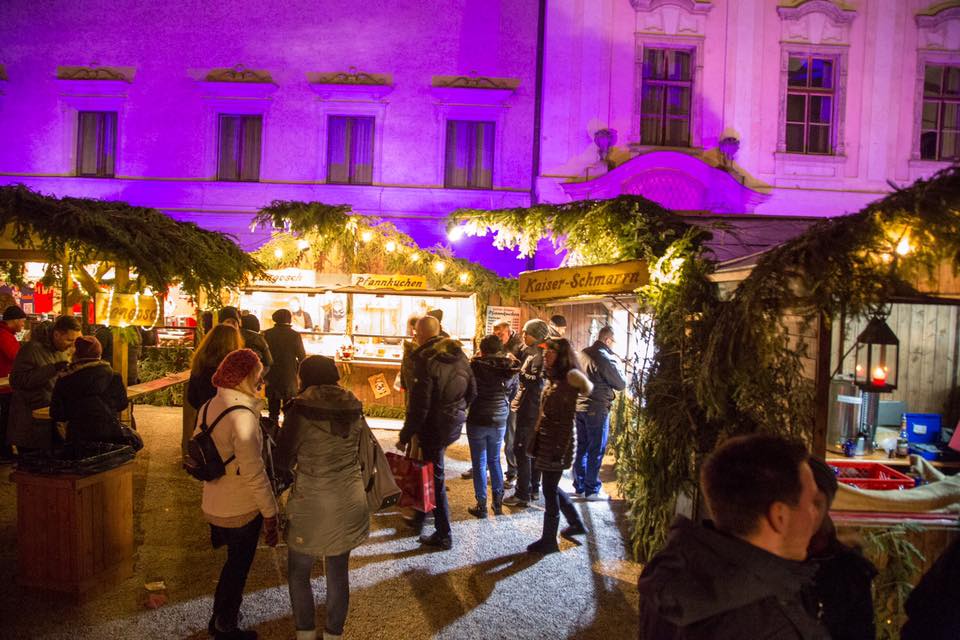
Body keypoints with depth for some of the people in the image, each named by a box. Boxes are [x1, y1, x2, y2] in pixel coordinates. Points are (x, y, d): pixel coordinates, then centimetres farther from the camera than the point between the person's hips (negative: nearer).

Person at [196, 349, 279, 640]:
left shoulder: (208, 407, -1)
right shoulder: (242, 416, -27)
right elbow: (254, 473, -26)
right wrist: (270, 513, -18)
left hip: (213, 504, 8)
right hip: (241, 510, -8)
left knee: (233, 564, 27)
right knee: (238, 569, 15)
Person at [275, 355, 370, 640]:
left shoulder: (301, 409, -13)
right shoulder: (354, 408, -1)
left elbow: (283, 461, -5)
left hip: (312, 504, -4)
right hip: (349, 501, 4)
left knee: (299, 573, 19)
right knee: (338, 573, 18)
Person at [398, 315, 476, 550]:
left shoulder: (426, 360, -20)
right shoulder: (459, 354, 2)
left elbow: (419, 406, -21)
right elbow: (472, 391, 9)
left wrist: (405, 436, -11)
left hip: (434, 427, -7)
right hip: (456, 423, 7)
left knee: (435, 479, 6)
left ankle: (443, 535, 16)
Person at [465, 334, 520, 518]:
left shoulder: (476, 365, -15)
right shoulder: (510, 368, -3)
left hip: (477, 420, -4)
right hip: (500, 421, 4)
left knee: (479, 463, 8)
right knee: (494, 460, 20)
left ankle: (481, 505, 13)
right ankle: (498, 502, 22)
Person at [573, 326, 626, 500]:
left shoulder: (583, 353, 6)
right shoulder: (605, 357, -17)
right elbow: (620, 385, -10)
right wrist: (623, 378, 8)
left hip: (580, 406, 7)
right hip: (597, 409, -7)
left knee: (581, 448, 15)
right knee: (596, 451, 4)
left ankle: (579, 487, 24)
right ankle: (592, 490, 13)